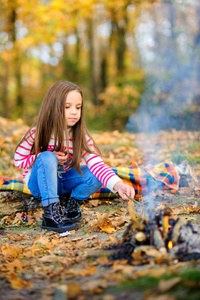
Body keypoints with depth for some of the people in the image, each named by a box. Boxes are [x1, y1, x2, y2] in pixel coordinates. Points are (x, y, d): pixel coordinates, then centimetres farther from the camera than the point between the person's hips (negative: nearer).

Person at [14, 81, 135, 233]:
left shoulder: (81, 137, -14)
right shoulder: (36, 133, -17)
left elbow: (97, 164, -28)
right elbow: (19, 160, -8)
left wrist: (117, 184, -47)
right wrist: (49, 158, -24)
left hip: (62, 183, 2)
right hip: (39, 183, -2)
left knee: (94, 175, -24)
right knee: (47, 157, -34)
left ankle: (73, 200, 2)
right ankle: (51, 212, -32)